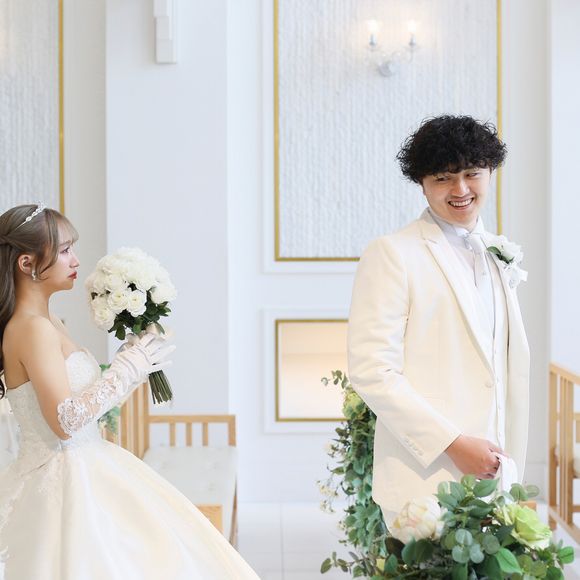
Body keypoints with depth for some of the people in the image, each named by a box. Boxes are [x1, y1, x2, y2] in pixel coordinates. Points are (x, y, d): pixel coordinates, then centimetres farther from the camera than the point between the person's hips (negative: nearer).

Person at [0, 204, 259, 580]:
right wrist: (129, 368, -16)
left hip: (84, 473, 9)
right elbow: (64, 421, -24)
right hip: (65, 481, -9)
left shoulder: (47, 323, 11)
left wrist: (137, 365, 8)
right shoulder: (32, 328, -17)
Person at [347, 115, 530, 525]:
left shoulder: (498, 256, 14)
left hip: (493, 473, 6)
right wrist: (453, 444, -17)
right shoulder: (392, 254, -8)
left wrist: (514, 471, 13)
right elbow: (371, 371, -15)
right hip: (426, 478, -6)